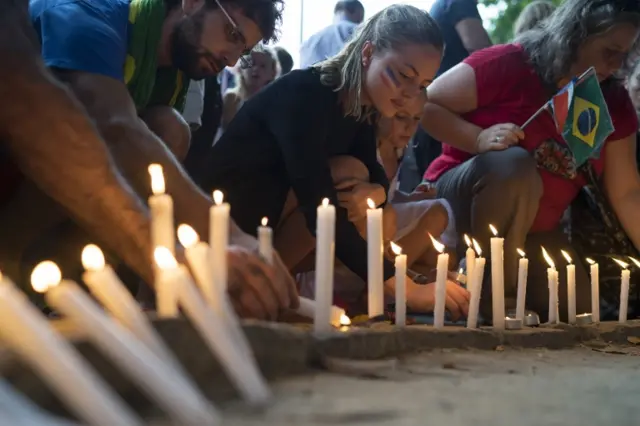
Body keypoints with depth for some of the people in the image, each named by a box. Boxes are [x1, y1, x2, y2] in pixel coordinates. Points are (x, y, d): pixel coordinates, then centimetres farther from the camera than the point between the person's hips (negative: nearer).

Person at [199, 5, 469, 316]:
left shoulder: (359, 108, 1)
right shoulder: (303, 93, -25)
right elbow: (321, 212, -33)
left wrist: (375, 192, -18)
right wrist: (405, 289, -38)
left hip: (276, 225, 8)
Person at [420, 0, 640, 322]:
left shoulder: (613, 103, -1)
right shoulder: (509, 65, -18)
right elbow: (425, 105, -16)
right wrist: (479, 138, -31)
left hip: (536, 230, 6)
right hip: (461, 202, -6)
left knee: (579, 314, -7)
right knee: (513, 164, -37)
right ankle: (494, 296, -23)